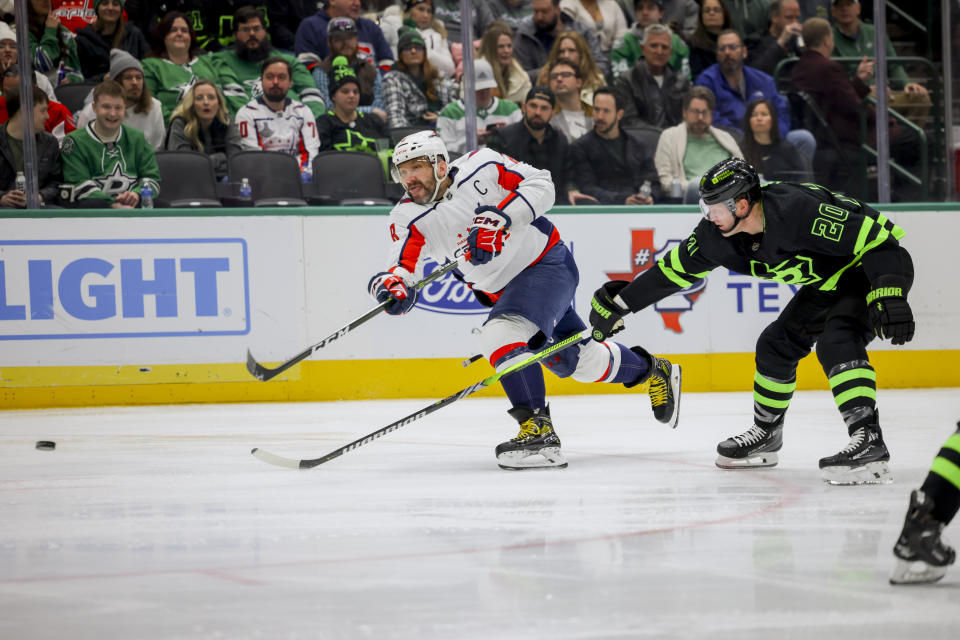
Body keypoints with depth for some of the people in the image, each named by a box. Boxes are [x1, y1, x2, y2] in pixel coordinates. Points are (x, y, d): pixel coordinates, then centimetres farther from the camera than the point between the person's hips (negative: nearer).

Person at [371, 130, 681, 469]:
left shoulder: (481, 168, -18)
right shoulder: (409, 217, -7)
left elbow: (541, 185, -17)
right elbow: (401, 265, -18)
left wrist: (502, 216, -32)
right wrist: (391, 285, -41)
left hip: (547, 263, -7)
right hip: (501, 290, 7)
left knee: (500, 336, -29)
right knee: (573, 361, 17)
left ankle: (538, 433, -32)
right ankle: (653, 371, 42)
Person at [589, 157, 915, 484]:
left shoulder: (797, 209, -34)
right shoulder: (718, 233, -10)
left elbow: (873, 238, -35)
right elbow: (675, 268, 3)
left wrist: (890, 297, -44)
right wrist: (619, 303, 5)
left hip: (873, 269, -9)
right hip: (826, 282, 9)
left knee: (836, 342, -29)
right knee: (777, 345, 11)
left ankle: (869, 440, -33)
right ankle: (765, 435, 31)